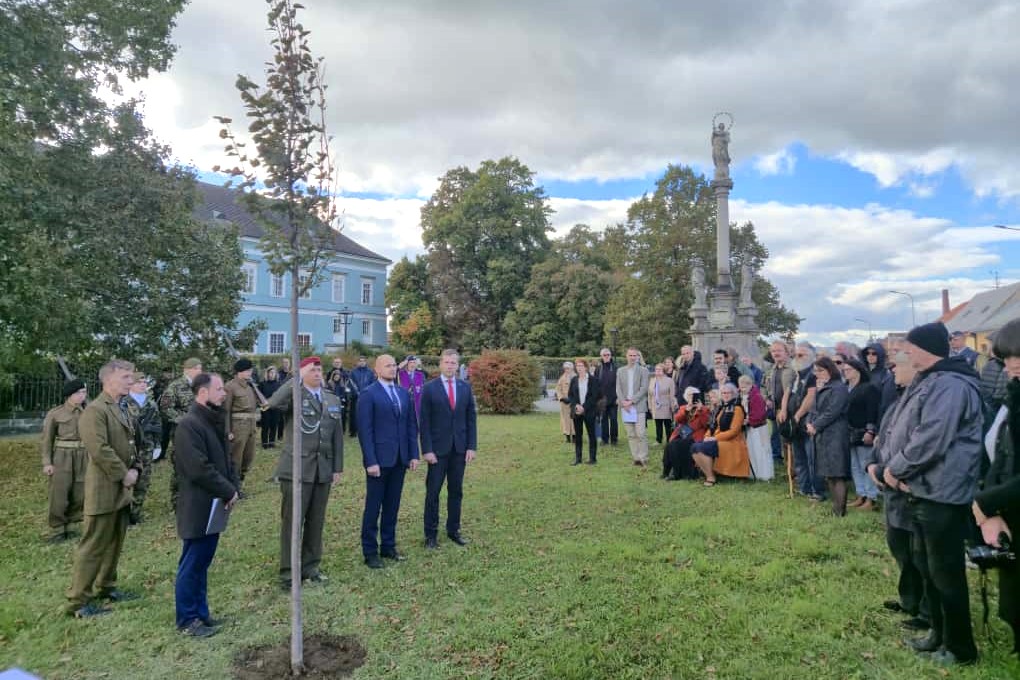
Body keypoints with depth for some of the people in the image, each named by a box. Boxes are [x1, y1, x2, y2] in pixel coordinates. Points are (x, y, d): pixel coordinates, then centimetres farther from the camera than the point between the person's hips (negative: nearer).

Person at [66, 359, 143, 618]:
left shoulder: (121, 410, 14)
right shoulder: (95, 410, -17)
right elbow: (100, 450, -25)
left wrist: (135, 469, 1)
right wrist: (123, 475, -17)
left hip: (122, 490, 9)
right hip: (104, 490, -9)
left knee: (114, 543, 17)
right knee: (94, 546, -2)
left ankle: (105, 587, 30)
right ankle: (78, 601, 8)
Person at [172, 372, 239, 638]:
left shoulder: (214, 421, 11)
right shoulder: (189, 426, -19)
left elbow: (224, 459, 17)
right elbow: (200, 469, -24)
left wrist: (234, 487, 4)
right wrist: (228, 491, -15)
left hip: (213, 506, 9)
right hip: (197, 508, -9)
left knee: (202, 562, 17)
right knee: (192, 565, 3)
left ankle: (200, 613, 28)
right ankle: (187, 620, 16)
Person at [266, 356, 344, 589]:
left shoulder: (332, 400, 12)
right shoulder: (294, 395, -4)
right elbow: (274, 403, -29)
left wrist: (337, 467, 9)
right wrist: (297, 378, -23)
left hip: (323, 469, 5)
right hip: (296, 468, -5)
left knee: (316, 521, 11)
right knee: (292, 521, 1)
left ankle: (310, 567, 25)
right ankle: (288, 572, 13)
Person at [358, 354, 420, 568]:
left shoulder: (404, 394, 11)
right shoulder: (368, 395, -7)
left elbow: (412, 425, 12)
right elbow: (365, 430, -10)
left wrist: (414, 454, 5)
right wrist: (371, 461, -15)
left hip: (400, 459, 5)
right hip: (379, 460, -5)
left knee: (392, 505, 12)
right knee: (373, 507, 4)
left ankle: (388, 546, 24)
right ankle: (370, 552, 15)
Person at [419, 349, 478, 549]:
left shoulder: (465, 387, 6)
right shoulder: (430, 388, -4)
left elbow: (471, 418, 6)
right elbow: (424, 422, -6)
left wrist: (472, 446, 0)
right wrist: (427, 449, -11)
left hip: (460, 448, 3)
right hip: (438, 448, -3)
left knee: (456, 491, 11)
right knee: (433, 492, 3)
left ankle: (453, 530, 23)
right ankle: (431, 534, 14)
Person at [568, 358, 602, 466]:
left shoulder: (593, 380, -3)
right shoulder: (573, 380, 8)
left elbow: (595, 396, -7)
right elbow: (570, 395, 8)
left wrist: (584, 407, -13)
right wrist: (576, 405, -9)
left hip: (589, 411, -3)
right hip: (576, 411, 3)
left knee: (591, 434, 2)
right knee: (577, 435, 6)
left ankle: (593, 458, 9)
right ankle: (577, 458, 12)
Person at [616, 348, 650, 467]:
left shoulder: (643, 371, 1)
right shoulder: (620, 371, 12)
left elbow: (644, 388, -6)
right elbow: (618, 389, 8)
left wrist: (631, 401, -12)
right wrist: (623, 402, -6)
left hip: (638, 406, -4)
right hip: (625, 407, 4)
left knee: (641, 433, -8)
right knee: (631, 435, 5)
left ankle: (643, 458, -2)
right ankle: (636, 457, 11)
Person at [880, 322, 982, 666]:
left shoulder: (949, 386, -21)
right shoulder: (929, 382, 13)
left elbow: (929, 442, -27)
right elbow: (908, 432, 16)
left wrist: (895, 469, -13)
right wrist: (898, 470, 2)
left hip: (942, 494, -11)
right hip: (925, 490, 11)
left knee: (946, 571, 3)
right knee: (927, 565, 20)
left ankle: (960, 647, 19)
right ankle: (940, 634, 35)